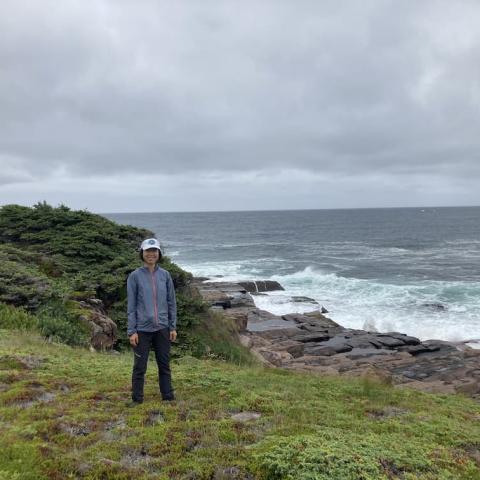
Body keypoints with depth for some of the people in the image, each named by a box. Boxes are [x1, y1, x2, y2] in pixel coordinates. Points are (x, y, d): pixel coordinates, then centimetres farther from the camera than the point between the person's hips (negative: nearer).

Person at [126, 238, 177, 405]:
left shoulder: (165, 275, 4)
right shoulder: (135, 276, -4)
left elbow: (171, 302, 7)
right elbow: (131, 305, -3)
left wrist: (173, 327, 4)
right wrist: (131, 331, -7)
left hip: (162, 328, 2)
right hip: (142, 329, -2)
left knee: (164, 365, 11)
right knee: (140, 366, 6)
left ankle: (168, 397, 24)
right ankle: (137, 399, 22)